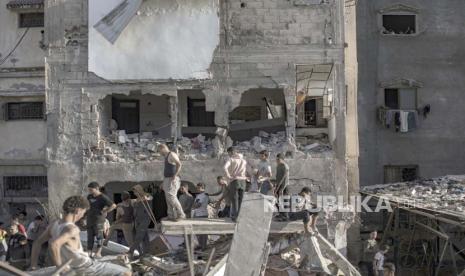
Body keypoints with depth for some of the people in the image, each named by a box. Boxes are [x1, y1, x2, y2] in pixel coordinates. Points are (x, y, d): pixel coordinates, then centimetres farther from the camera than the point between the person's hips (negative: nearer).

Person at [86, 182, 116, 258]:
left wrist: (104, 212, -14)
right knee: (90, 236, 8)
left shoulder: (103, 197, -11)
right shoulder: (89, 196, 11)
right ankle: (89, 252, 12)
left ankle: (98, 253, 3)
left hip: (99, 220, -7)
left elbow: (113, 205, -17)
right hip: (90, 219, 7)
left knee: (99, 236, -1)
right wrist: (88, 212, 16)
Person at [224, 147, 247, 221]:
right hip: (242, 181, 4)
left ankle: (235, 216, -4)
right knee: (241, 199, 8)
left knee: (234, 199, -1)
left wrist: (228, 176, -11)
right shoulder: (243, 160, 15)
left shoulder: (231, 159, -4)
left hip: (234, 180, -4)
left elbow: (225, 167, -20)